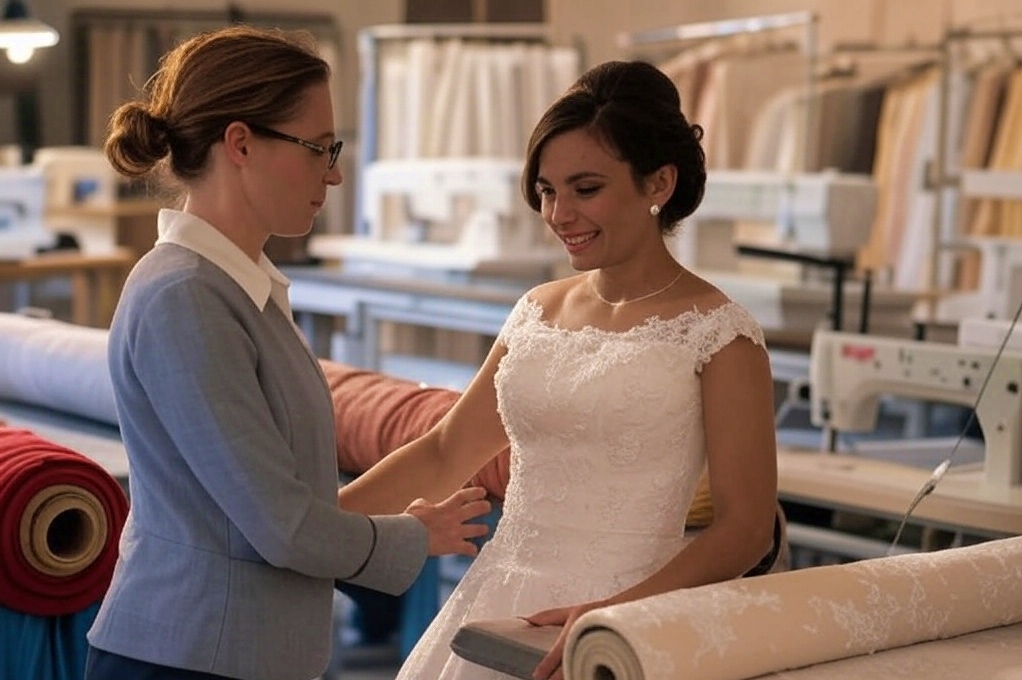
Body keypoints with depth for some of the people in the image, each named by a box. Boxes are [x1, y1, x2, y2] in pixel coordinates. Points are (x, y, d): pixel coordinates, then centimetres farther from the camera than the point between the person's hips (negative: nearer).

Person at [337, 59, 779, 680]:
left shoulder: (716, 333, -9)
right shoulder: (538, 312, 8)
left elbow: (746, 529, -12)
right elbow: (443, 454, 15)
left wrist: (618, 613, -24)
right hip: (496, 609, 5)